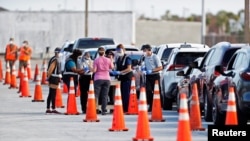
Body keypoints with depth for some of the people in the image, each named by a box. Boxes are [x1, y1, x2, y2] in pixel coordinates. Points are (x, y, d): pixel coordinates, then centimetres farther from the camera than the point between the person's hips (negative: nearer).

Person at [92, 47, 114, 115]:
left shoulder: (96, 60, -6)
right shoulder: (108, 60, 2)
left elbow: (94, 70, -10)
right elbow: (112, 67, 18)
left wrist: (91, 68, 10)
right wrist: (111, 60, 30)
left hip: (98, 79, -2)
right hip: (107, 79, 2)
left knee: (96, 94, 3)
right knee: (105, 95, 3)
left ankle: (96, 108, -9)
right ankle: (103, 110, 0)